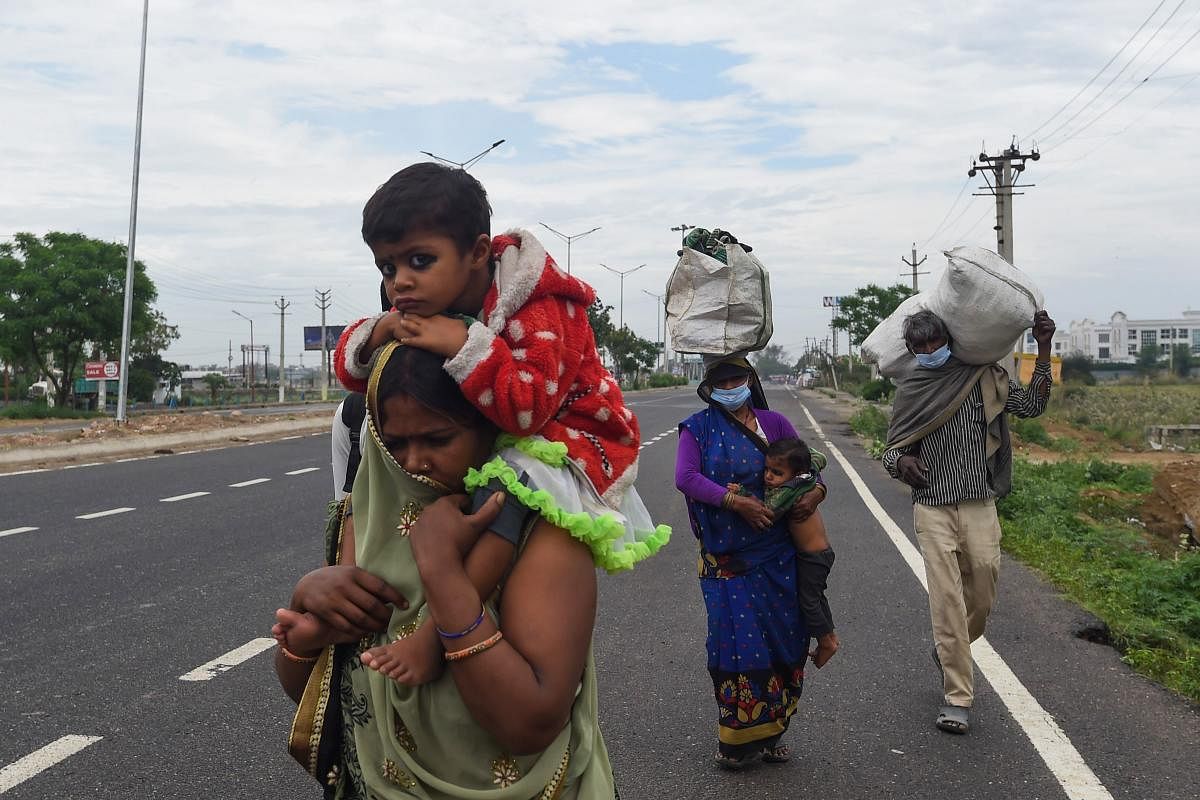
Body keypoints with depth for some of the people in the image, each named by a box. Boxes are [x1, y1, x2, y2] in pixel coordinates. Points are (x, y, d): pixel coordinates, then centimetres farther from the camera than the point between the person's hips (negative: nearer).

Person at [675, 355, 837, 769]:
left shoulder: (773, 423, 8)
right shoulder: (699, 428, 1)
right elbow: (685, 476, -13)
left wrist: (815, 492, -12)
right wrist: (737, 502, -22)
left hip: (778, 556, 3)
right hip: (727, 560, -3)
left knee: (786, 642, 7)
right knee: (736, 644, -2)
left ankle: (770, 733, 25)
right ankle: (735, 741, 14)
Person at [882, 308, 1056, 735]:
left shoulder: (983, 378, 4)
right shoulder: (909, 389, 5)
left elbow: (1031, 405, -2)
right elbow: (892, 448, 10)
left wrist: (1043, 349, -8)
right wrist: (901, 462, -14)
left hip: (979, 507, 1)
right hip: (933, 509, -1)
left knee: (982, 595, 7)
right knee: (947, 600, -5)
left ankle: (949, 650, 38)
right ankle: (957, 698, 3)